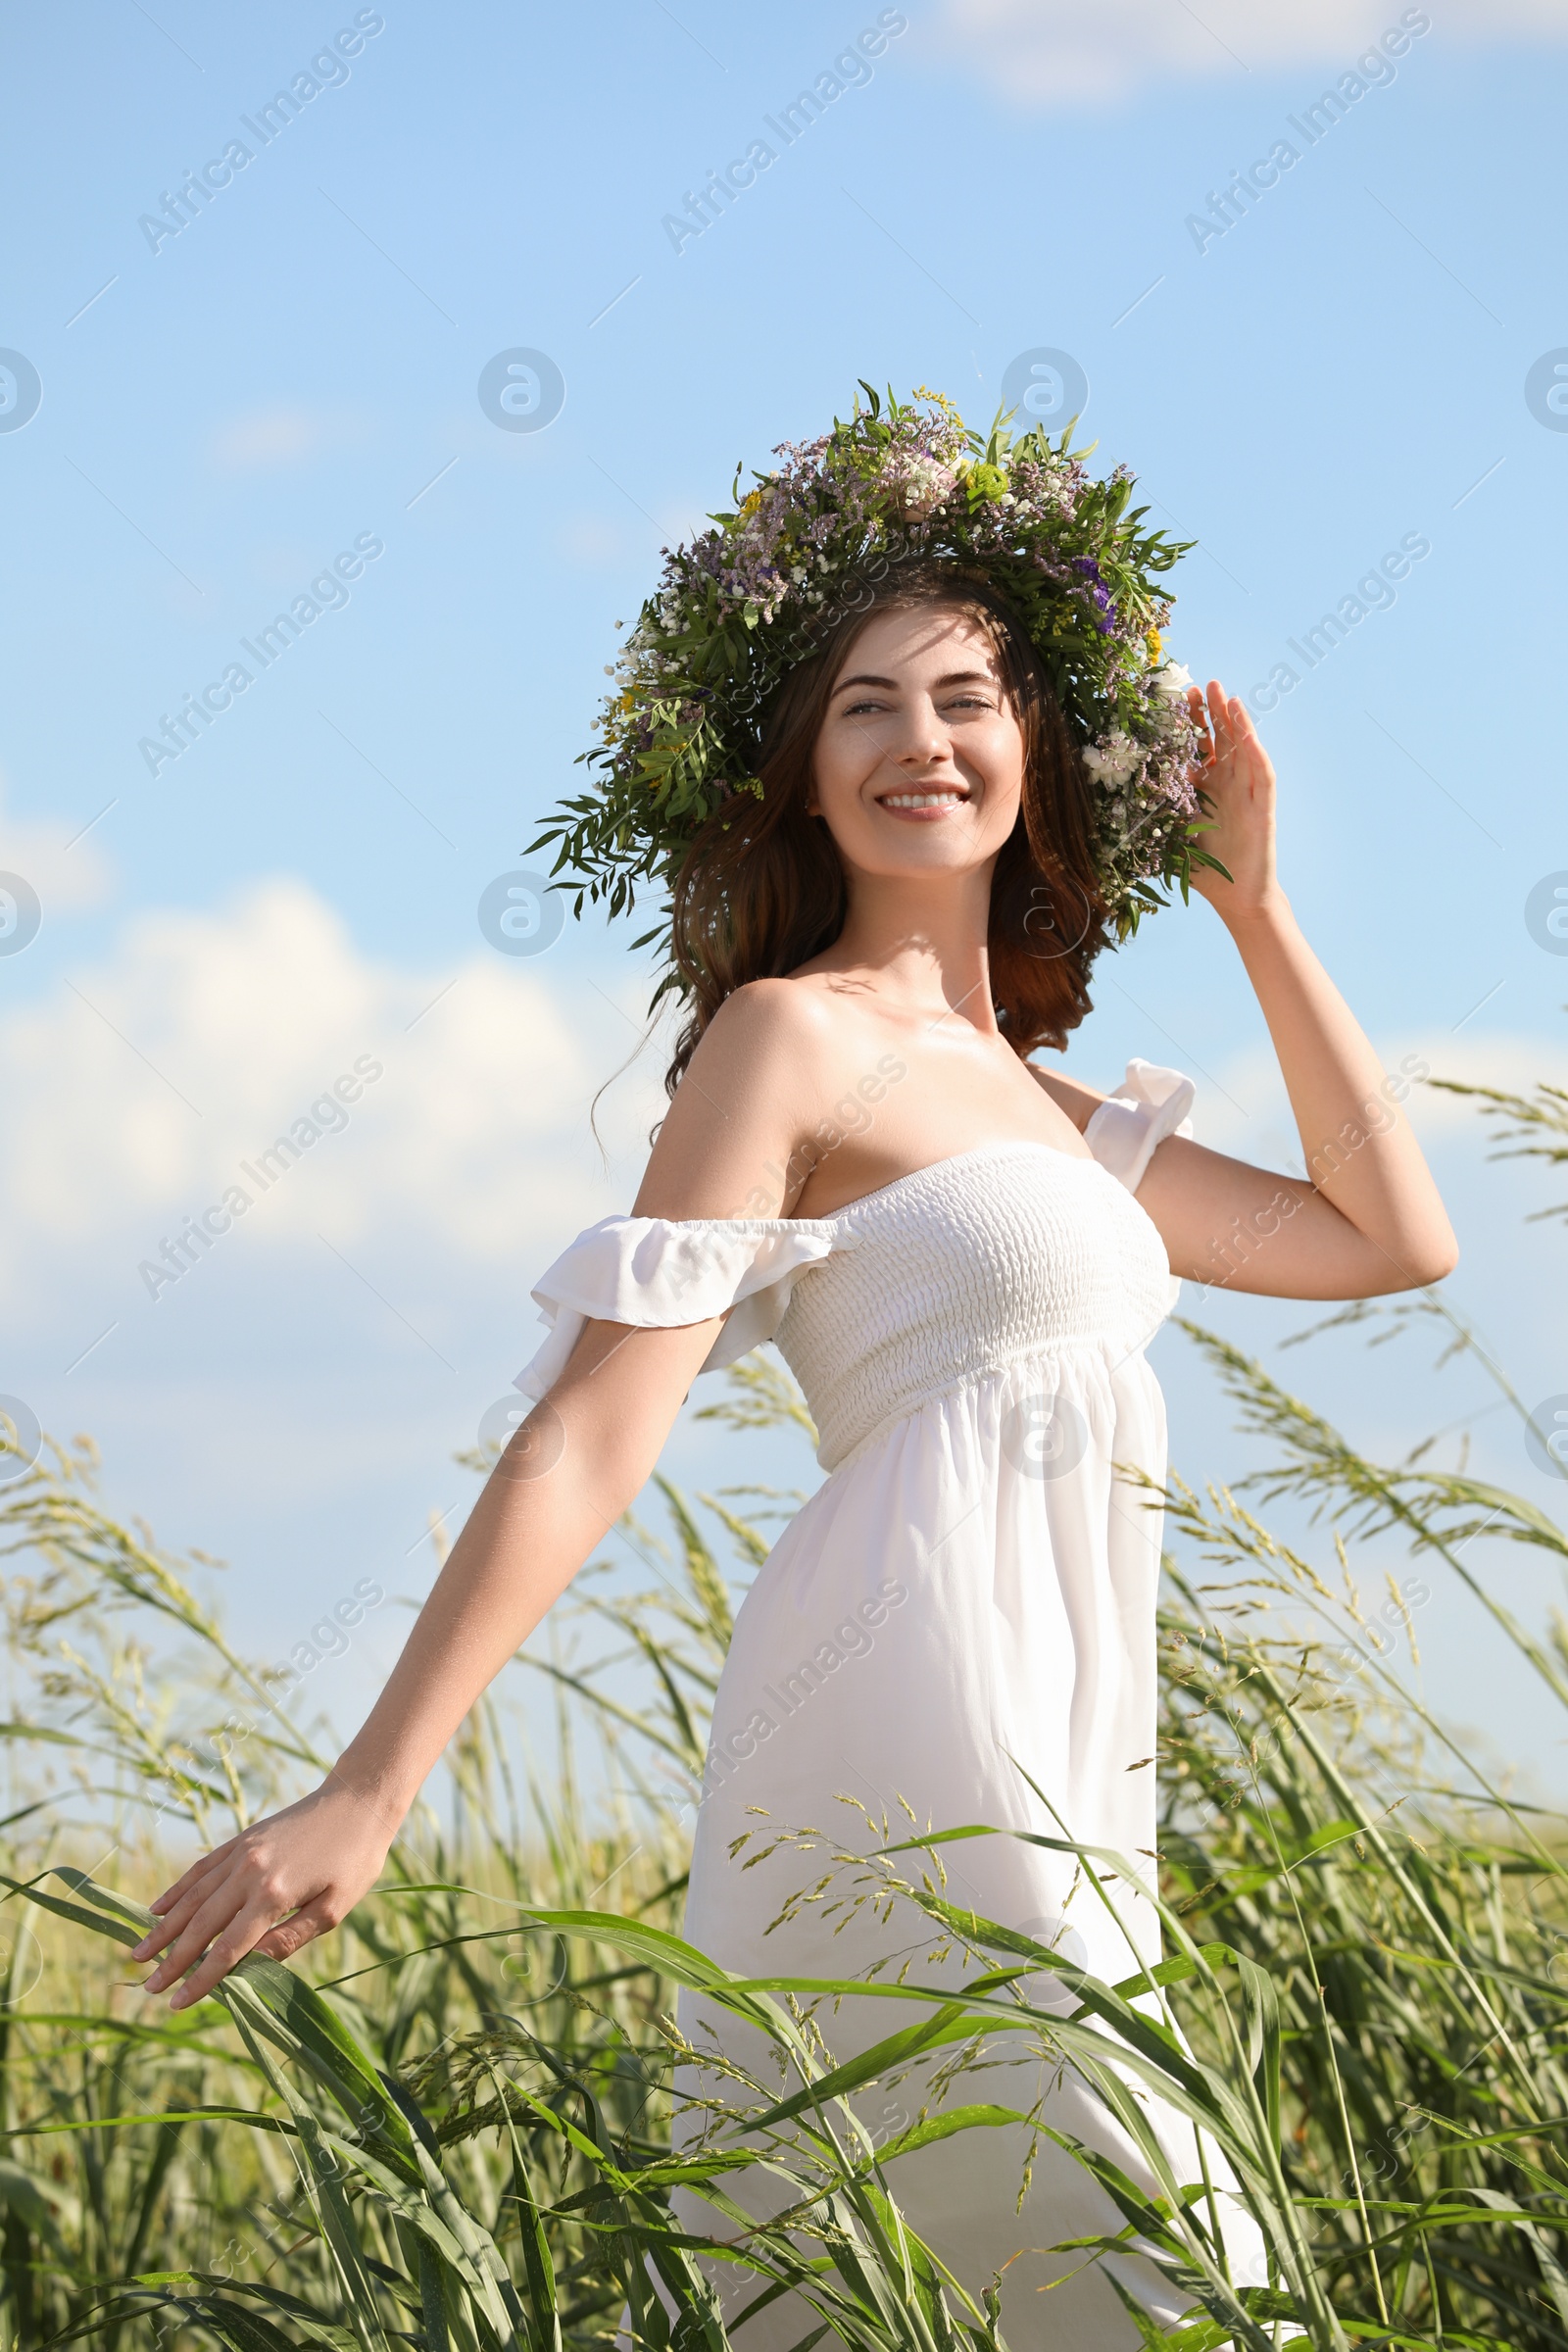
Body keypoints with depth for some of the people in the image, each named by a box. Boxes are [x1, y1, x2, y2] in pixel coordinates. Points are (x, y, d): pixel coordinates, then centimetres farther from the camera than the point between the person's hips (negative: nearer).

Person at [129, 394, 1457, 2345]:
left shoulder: (1030, 1101, 23)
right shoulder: (791, 1037, -1)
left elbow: (1390, 1236, 25)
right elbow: (594, 1436, -9)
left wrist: (1251, 899, 22)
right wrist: (366, 1796, -16)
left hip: (1040, 1764, 8)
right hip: (915, 1727, -8)